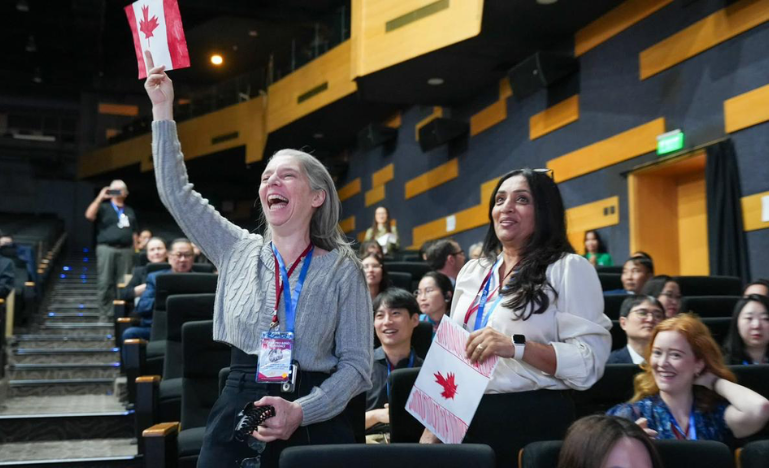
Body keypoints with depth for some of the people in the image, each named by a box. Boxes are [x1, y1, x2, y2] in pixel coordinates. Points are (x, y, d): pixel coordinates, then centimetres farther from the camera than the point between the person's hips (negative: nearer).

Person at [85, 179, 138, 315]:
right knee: (105, 282, -5)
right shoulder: (103, 207, 10)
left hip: (126, 250, 3)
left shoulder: (130, 211, 21)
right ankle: (105, 312, 0)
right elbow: (89, 216, -10)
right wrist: (100, 198, -12)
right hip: (107, 249, -3)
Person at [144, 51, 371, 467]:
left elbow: (356, 364, -5)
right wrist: (163, 109, 6)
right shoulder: (238, 252, 7)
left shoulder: (341, 269, -3)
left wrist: (301, 412, -19)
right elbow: (176, 192, 7)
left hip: (314, 428, -2)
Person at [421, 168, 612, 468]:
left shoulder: (569, 269, -7)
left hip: (535, 422, -5)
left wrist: (517, 347, -26)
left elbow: (590, 361, -15)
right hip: (466, 421, 5)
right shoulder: (473, 272, 11)